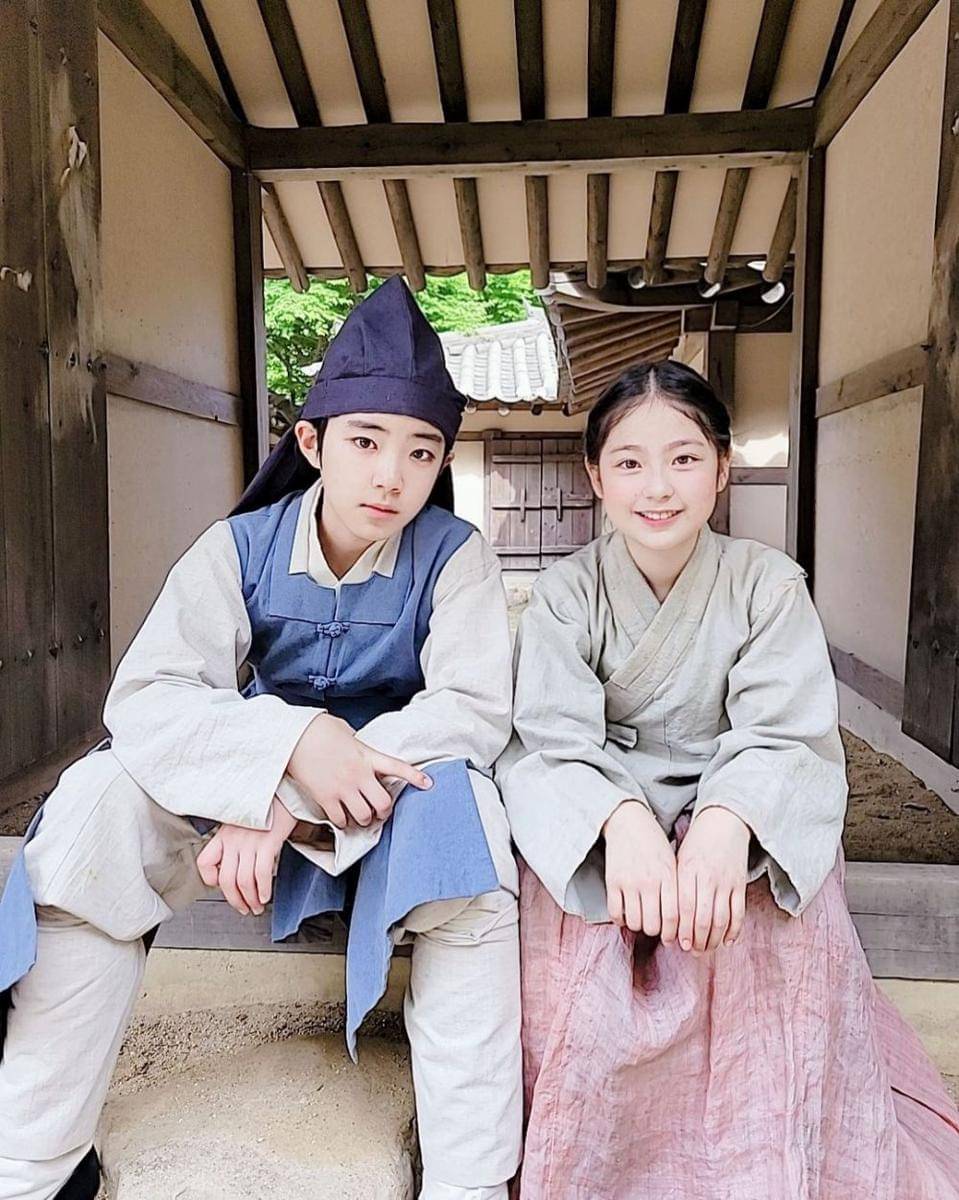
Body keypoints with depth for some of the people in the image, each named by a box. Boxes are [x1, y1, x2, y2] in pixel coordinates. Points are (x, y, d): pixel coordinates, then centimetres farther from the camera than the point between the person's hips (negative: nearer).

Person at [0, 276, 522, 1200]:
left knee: (462, 801, -35)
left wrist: (293, 807, -33)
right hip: (252, 788, 2)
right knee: (93, 802, -23)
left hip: (397, 794, -1)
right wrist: (291, 745, -38)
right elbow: (143, 699, -18)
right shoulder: (241, 548, -8)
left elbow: (475, 709, -24)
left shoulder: (453, 554, -12)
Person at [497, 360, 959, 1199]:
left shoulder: (769, 585, -5)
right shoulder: (567, 594, -5)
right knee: (584, 941, -28)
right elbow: (554, 745, -17)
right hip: (599, 824, 0)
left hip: (734, 821, 1)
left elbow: (788, 741, -15)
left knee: (792, 914, -29)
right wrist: (622, 819, -40)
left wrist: (728, 819, -39)